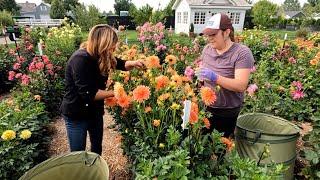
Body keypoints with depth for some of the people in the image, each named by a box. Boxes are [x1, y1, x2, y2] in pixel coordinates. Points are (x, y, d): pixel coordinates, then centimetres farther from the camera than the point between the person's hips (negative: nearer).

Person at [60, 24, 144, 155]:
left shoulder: (100, 56, -3)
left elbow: (120, 64, 11)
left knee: (97, 149, 23)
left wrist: (132, 64, -11)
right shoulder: (80, 59, -27)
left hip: (95, 110, 8)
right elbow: (88, 94, -30)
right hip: (76, 114, -7)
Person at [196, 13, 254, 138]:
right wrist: (196, 74, -6)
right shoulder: (207, 49, 1)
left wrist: (215, 78, -35)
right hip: (205, 107, 5)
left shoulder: (242, 53, -16)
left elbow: (241, 85, -24)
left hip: (227, 113, -4)